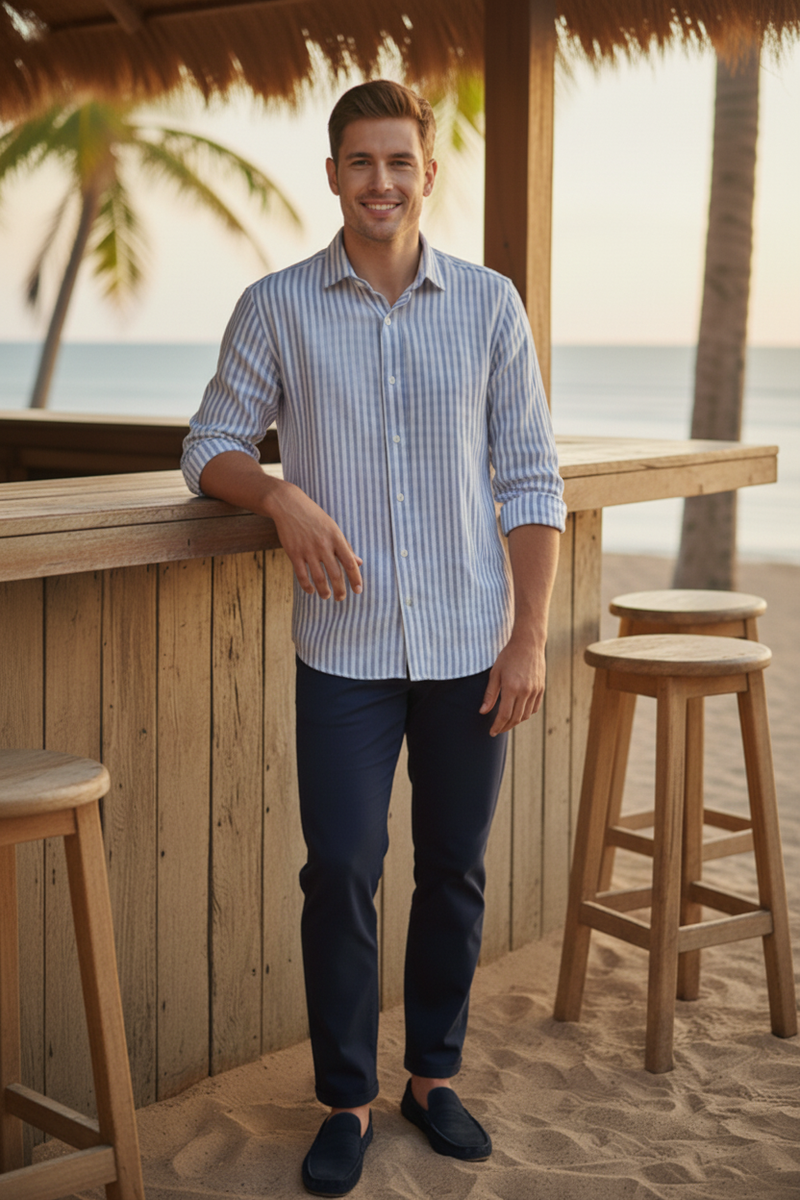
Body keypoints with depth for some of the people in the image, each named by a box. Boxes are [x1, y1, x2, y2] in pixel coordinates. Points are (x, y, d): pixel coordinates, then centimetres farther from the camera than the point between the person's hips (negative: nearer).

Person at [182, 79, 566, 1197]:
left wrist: (530, 638, -3)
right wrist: (281, 493, -14)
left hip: (468, 643, 1)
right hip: (344, 645, -1)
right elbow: (211, 444, 8)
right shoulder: (278, 307, 1)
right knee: (340, 869, -4)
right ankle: (347, 1101, 12)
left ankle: (434, 1076, 26)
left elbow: (530, 480, 3)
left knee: (454, 870, 9)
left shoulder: (490, 304, 2)